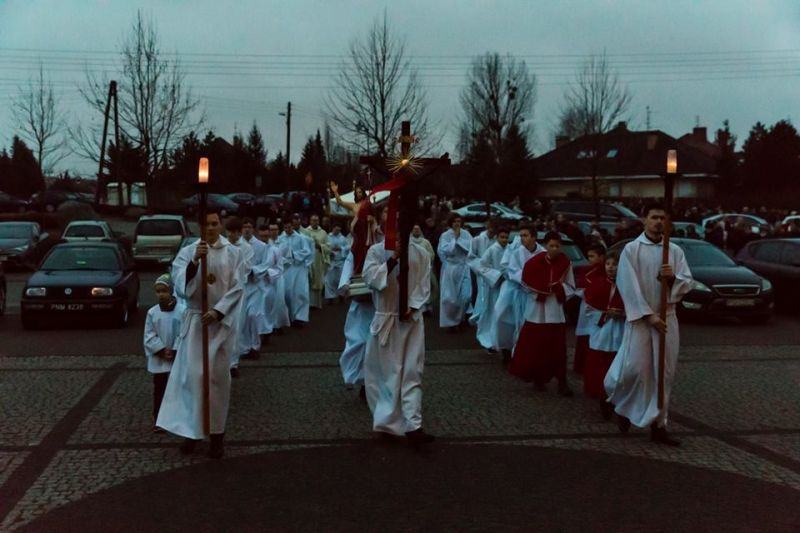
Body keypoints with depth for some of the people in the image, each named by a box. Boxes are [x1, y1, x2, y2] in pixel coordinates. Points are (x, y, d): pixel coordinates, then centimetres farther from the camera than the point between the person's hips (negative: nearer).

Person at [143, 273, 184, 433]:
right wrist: (162, 350, -13)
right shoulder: (152, 312, -2)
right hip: (158, 359, 2)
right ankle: (158, 420, 17)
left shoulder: (181, 311, -9)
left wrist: (174, 351, -15)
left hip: (178, 358, -1)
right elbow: (149, 336, -3)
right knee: (159, 389, 9)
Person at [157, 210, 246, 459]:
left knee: (217, 376, 3)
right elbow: (180, 285, -10)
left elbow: (237, 288, -5)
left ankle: (217, 433, 11)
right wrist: (195, 261, -24)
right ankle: (192, 429, 10)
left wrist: (218, 311, -17)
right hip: (194, 320, 0)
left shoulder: (233, 253, 0)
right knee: (192, 374, -1)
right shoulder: (187, 252, 1)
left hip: (222, 321, 0)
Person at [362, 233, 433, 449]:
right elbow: (370, 278, -16)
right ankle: (388, 418, 24)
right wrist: (393, 258, -23)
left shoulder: (420, 254, 2)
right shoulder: (376, 251, -3)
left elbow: (424, 285, 1)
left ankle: (413, 426, -3)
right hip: (386, 319, -1)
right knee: (387, 370, 7)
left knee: (412, 373, -2)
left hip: (412, 319, 1)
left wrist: (412, 307, -12)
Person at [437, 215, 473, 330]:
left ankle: (460, 318, 19)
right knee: (450, 297, 0)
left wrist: (459, 239, -11)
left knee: (466, 296, -3)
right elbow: (444, 251, -15)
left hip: (463, 268, 2)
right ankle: (450, 321, 14)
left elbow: (470, 247, -9)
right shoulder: (445, 235, -5)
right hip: (450, 268, -2)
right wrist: (454, 238, -11)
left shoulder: (466, 234, 3)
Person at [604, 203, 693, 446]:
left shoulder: (675, 251, 7)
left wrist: (673, 277, -17)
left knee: (663, 373, 4)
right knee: (635, 369, -8)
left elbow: (688, 282, 6)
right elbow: (628, 287, -10)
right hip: (640, 317, -4)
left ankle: (658, 425, 12)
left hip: (667, 318, 4)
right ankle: (623, 406, 22)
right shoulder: (631, 249, -4)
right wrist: (649, 315, -16)